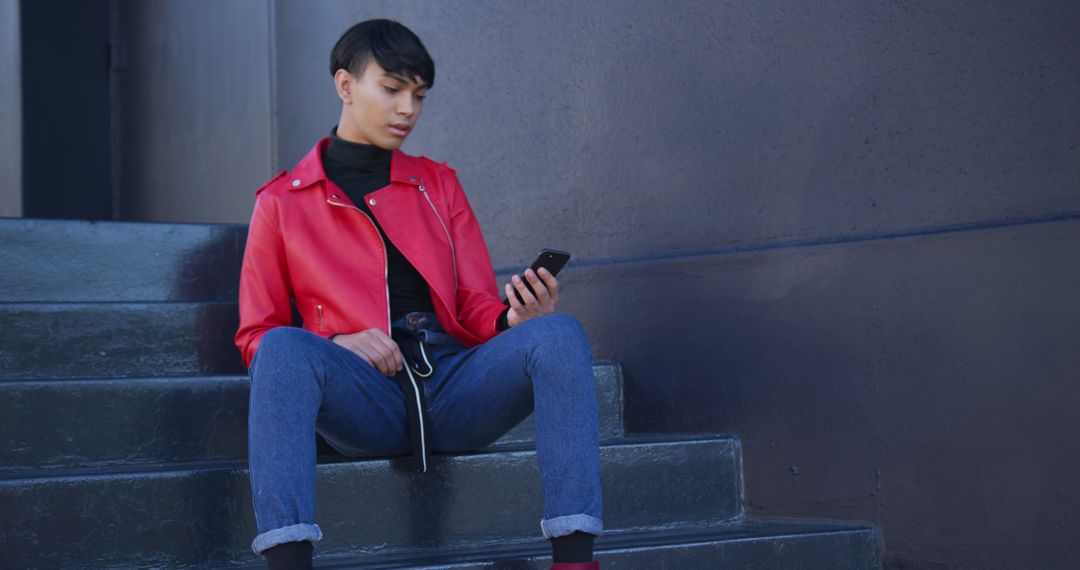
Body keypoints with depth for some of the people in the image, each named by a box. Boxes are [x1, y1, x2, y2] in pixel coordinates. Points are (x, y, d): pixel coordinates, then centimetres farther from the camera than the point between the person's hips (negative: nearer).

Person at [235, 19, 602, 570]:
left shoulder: (438, 183, 22)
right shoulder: (281, 202, 14)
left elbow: (476, 306, 17)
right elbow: (256, 336, 12)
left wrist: (514, 319, -8)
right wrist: (338, 344, -9)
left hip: (453, 386, 3)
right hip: (362, 397, -2)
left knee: (559, 333, -25)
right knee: (285, 348, -34)